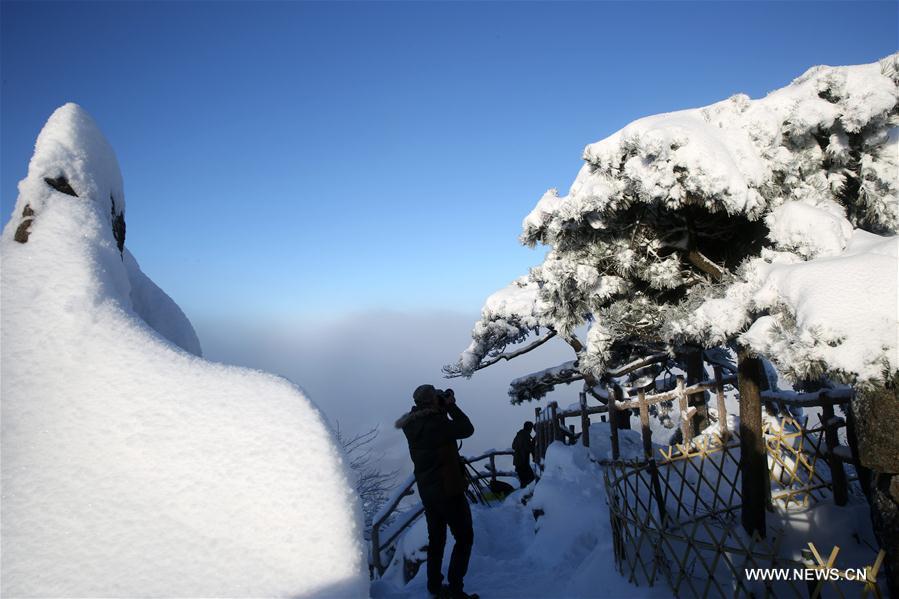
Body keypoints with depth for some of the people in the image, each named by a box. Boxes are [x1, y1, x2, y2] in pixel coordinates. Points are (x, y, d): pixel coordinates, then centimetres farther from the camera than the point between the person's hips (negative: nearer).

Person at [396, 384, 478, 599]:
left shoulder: (413, 425, 0)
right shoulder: (435, 423, -25)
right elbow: (467, 429, -17)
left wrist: (445, 408, 3)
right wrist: (451, 406, -11)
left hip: (427, 491, 8)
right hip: (448, 490, -8)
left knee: (436, 538, 21)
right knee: (464, 537, 7)